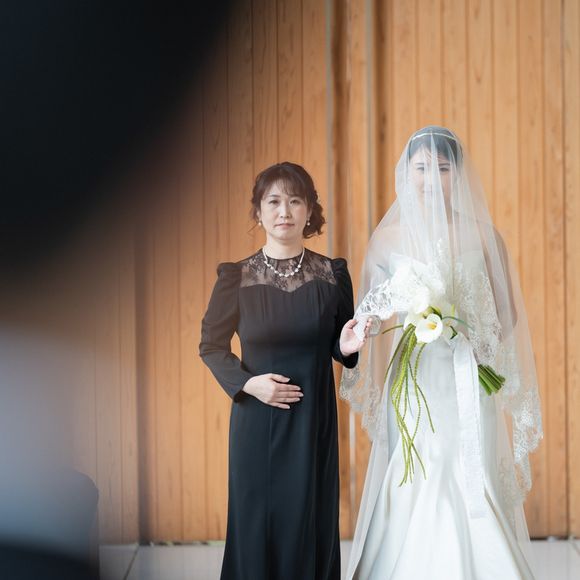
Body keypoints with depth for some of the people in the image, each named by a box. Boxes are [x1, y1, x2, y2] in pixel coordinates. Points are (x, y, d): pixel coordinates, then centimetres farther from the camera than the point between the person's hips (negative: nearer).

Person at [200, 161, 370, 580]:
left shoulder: (333, 274, 0)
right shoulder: (237, 277, -4)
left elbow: (340, 346, 9)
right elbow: (211, 345, 4)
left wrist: (346, 346, -14)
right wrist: (247, 383, -11)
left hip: (315, 420, 1)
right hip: (257, 421, -1)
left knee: (311, 526, 6)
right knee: (257, 525, 5)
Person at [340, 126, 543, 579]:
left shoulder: (482, 237, 1)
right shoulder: (389, 238, 6)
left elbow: (507, 317, 3)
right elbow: (368, 314, 9)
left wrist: (458, 328, -14)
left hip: (467, 387, -1)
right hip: (412, 387, 1)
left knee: (472, 493, -3)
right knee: (410, 499, 1)